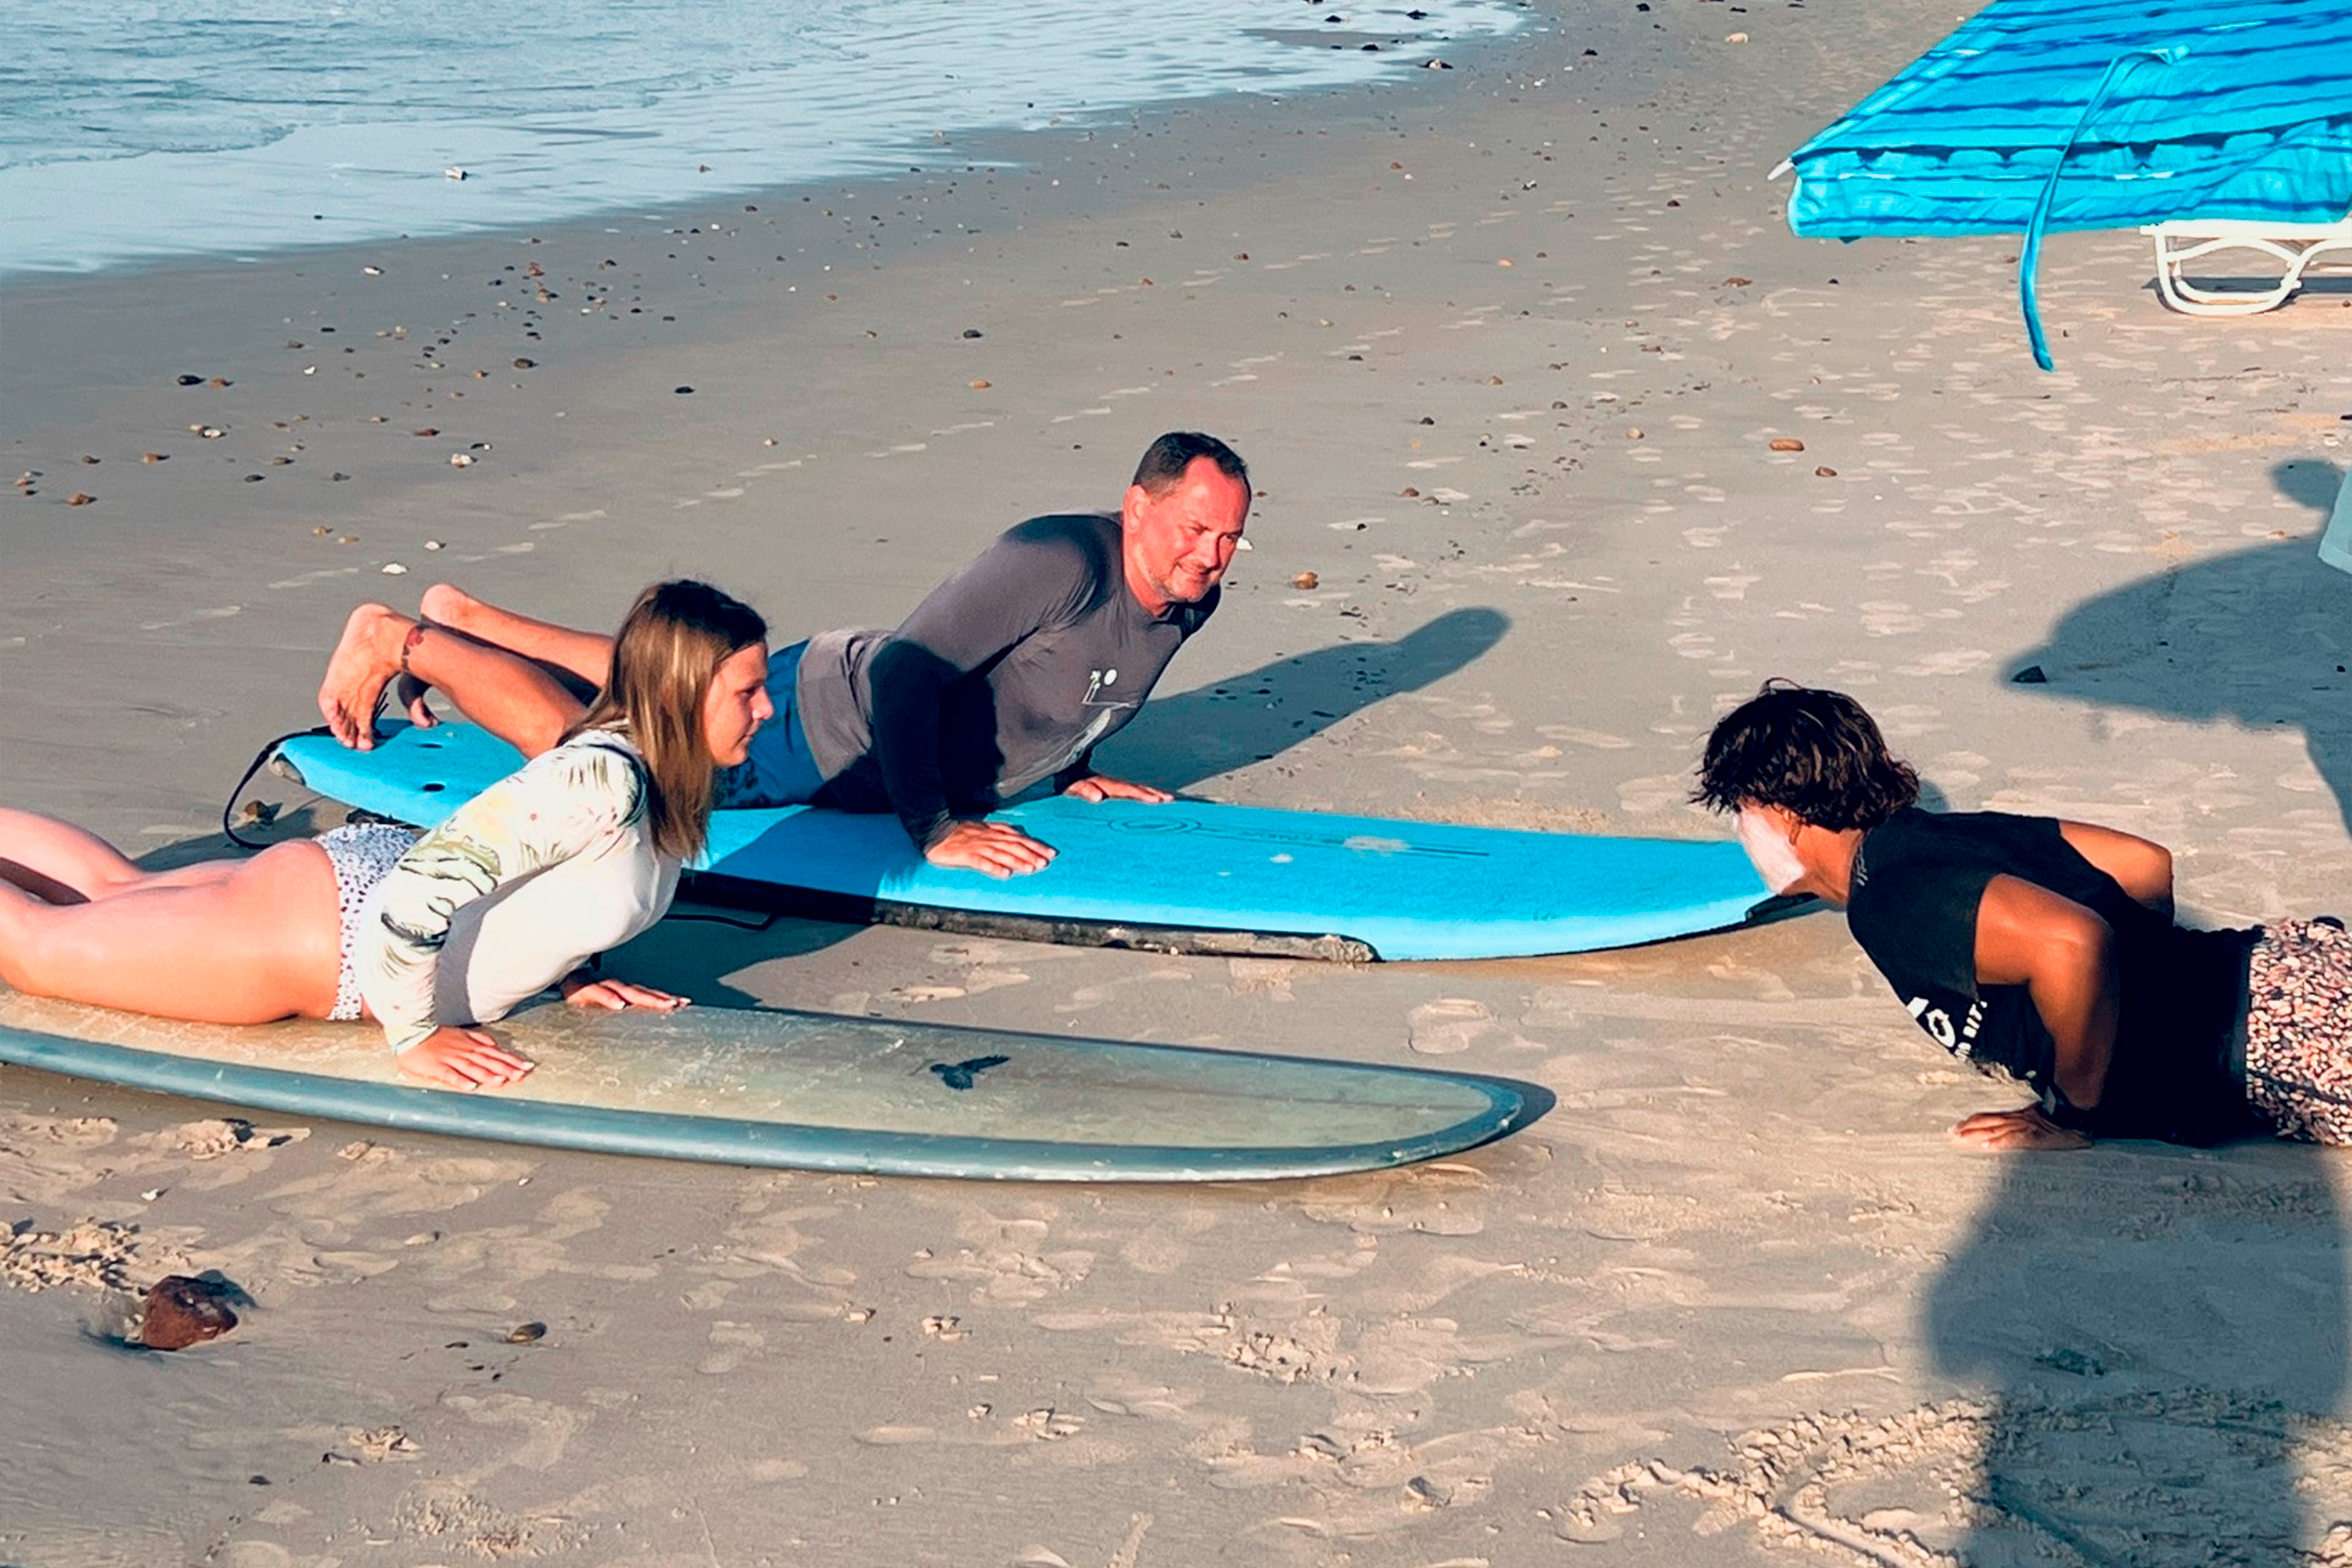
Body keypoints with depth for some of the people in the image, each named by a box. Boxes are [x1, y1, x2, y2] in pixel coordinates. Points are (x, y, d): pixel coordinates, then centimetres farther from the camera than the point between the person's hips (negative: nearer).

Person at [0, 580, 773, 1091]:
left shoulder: (662, 771, -5)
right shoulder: (599, 782, -34)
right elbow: (413, 895, -37)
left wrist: (569, 974, 7)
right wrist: (416, 1037, -24)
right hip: (330, 939, -8)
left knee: (115, 888, 29)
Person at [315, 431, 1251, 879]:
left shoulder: (1190, 603, -6)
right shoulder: (1059, 560, -35)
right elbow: (903, 670, -37)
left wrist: (1067, 769, 8)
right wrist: (934, 831, -35)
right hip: (817, 726, -9)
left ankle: (466, 619, 43)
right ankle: (397, 640, 18)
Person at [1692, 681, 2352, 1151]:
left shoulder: (1894, 897, -17)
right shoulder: (1945, 835, 12)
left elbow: (2073, 943, -35)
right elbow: (2148, 863, 21)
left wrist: (2072, 1115, -20)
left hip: (2272, 1041, -9)